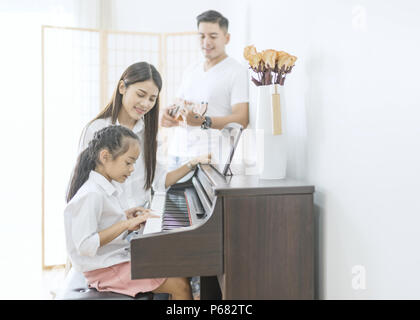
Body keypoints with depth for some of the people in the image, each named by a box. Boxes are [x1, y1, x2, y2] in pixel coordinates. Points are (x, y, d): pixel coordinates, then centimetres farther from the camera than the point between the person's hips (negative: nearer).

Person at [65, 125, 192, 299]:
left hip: (119, 257, 10)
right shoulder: (90, 196, -22)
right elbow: (85, 245, -28)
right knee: (181, 285, -14)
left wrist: (125, 216, 7)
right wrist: (125, 224, -26)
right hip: (106, 270, -10)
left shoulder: (106, 187, 8)